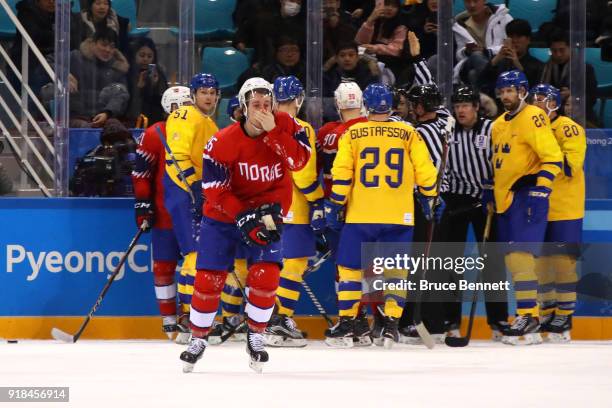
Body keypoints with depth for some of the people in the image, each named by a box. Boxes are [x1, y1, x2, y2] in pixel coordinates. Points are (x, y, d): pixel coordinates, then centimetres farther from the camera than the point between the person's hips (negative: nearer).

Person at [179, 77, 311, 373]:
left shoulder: (285, 126, -11)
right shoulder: (223, 142, -20)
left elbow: (299, 161, -26)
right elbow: (214, 190, -18)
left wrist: (272, 133, -33)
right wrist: (243, 218, -25)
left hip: (266, 212, 1)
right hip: (223, 215, -1)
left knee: (266, 274, -14)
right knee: (209, 279, -2)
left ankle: (255, 335, 6)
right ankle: (198, 338, 17)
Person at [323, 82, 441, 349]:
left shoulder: (352, 134, 1)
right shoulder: (408, 134, 3)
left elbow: (341, 174, -2)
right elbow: (425, 171, 3)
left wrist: (335, 205, 6)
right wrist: (430, 200, 16)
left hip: (360, 216, -1)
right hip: (399, 217, 1)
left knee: (350, 267, 8)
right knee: (396, 270, 8)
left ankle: (346, 325, 5)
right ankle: (391, 326, 1)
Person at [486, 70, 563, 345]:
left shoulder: (532, 118, -9)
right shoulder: (499, 125, 19)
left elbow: (553, 158, -16)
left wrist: (540, 192, -21)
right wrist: (488, 189, 24)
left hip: (526, 195, -9)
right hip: (505, 198, 9)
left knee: (520, 253, -18)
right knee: (512, 258, 8)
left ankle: (529, 316, -20)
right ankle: (526, 314, 13)